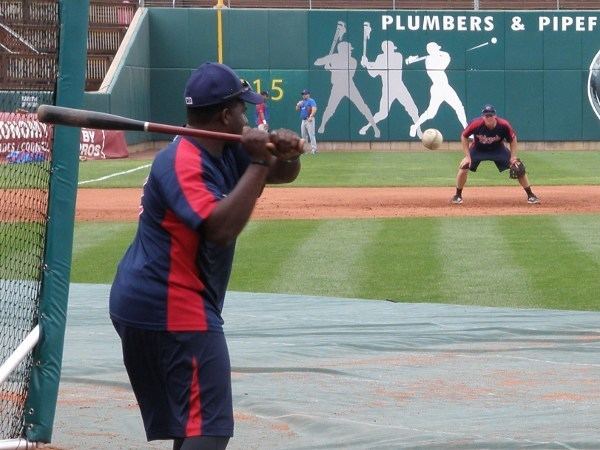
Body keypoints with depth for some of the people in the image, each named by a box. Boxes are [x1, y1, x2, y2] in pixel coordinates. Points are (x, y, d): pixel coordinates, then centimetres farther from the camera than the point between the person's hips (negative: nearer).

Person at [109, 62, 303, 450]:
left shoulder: (224, 153, 10)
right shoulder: (183, 162, -20)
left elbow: (284, 174, 15)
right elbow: (220, 228, -33)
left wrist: (286, 152, -9)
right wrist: (258, 162, -26)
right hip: (171, 308, -11)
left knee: (188, 413, 25)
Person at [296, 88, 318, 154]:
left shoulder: (311, 101, -4)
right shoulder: (302, 102, 20)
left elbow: (314, 109, -17)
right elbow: (297, 109, 22)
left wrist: (311, 117, -31)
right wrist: (298, 105, 0)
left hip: (309, 120, -8)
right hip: (303, 120, 8)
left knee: (311, 134, -14)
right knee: (303, 135, 10)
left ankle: (313, 149, -18)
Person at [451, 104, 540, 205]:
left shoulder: (503, 125, -30)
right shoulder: (476, 124, -32)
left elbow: (513, 139, -11)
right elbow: (464, 137, -16)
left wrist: (513, 157, -19)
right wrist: (467, 156, -21)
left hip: (498, 149, 1)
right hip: (478, 149, -1)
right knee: (464, 166, -21)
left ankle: (530, 195, 6)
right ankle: (458, 195, -1)